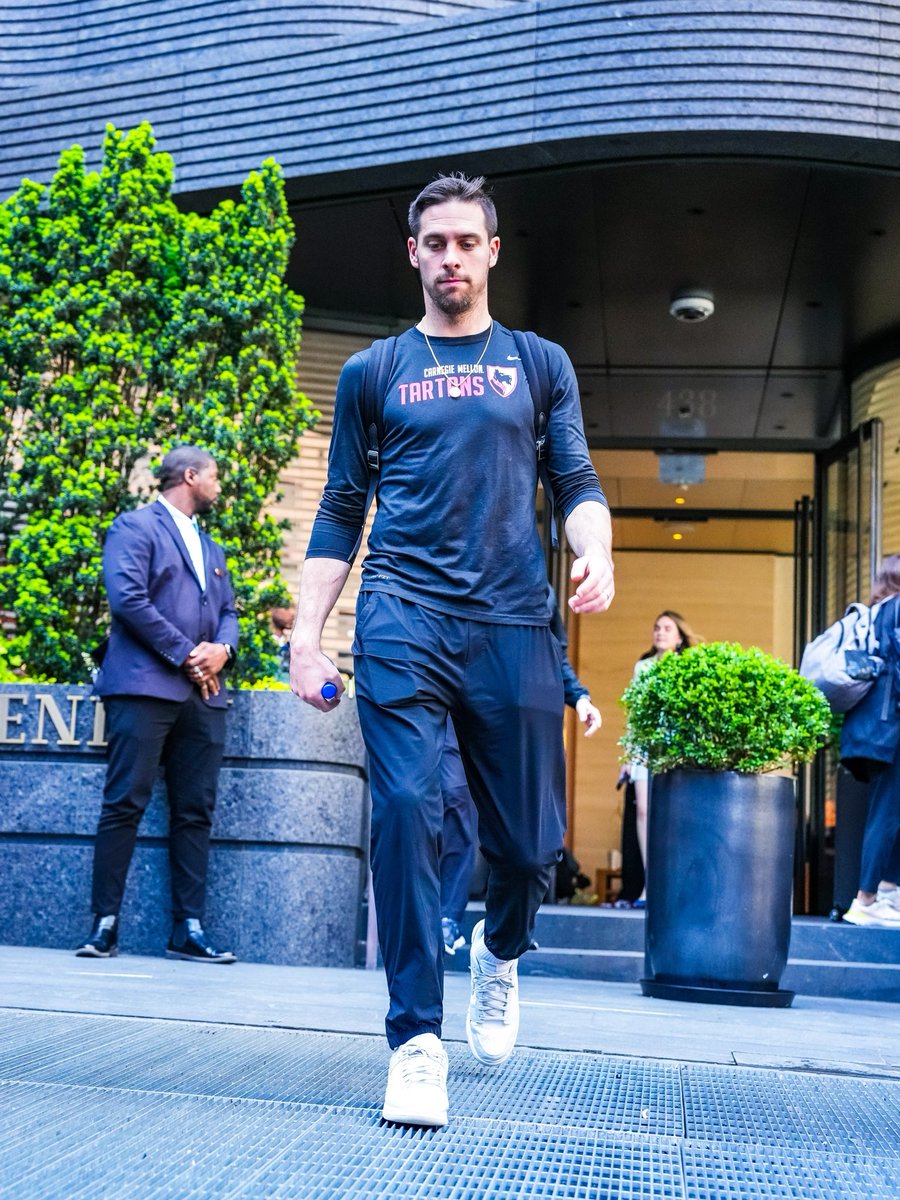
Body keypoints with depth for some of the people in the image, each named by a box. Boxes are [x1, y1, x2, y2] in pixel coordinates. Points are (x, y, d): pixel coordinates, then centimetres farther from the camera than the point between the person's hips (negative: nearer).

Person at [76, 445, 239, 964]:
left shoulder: (212, 548, 26)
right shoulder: (136, 526, 2)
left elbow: (228, 611, 21)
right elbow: (128, 598, -11)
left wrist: (222, 649, -2)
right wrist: (185, 654, -11)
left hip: (203, 692, 7)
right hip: (146, 686, -7)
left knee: (196, 813, 2)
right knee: (125, 804, -8)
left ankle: (189, 928, 4)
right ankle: (106, 923, -3)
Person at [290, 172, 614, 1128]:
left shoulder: (539, 364, 17)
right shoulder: (373, 372, 15)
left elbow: (576, 482, 11)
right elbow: (340, 512, 14)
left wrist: (595, 550, -12)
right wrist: (306, 634, 5)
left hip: (512, 624, 1)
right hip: (401, 619, 0)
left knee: (530, 840, 1)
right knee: (405, 810, -15)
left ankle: (499, 954, 34)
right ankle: (416, 1040, -6)